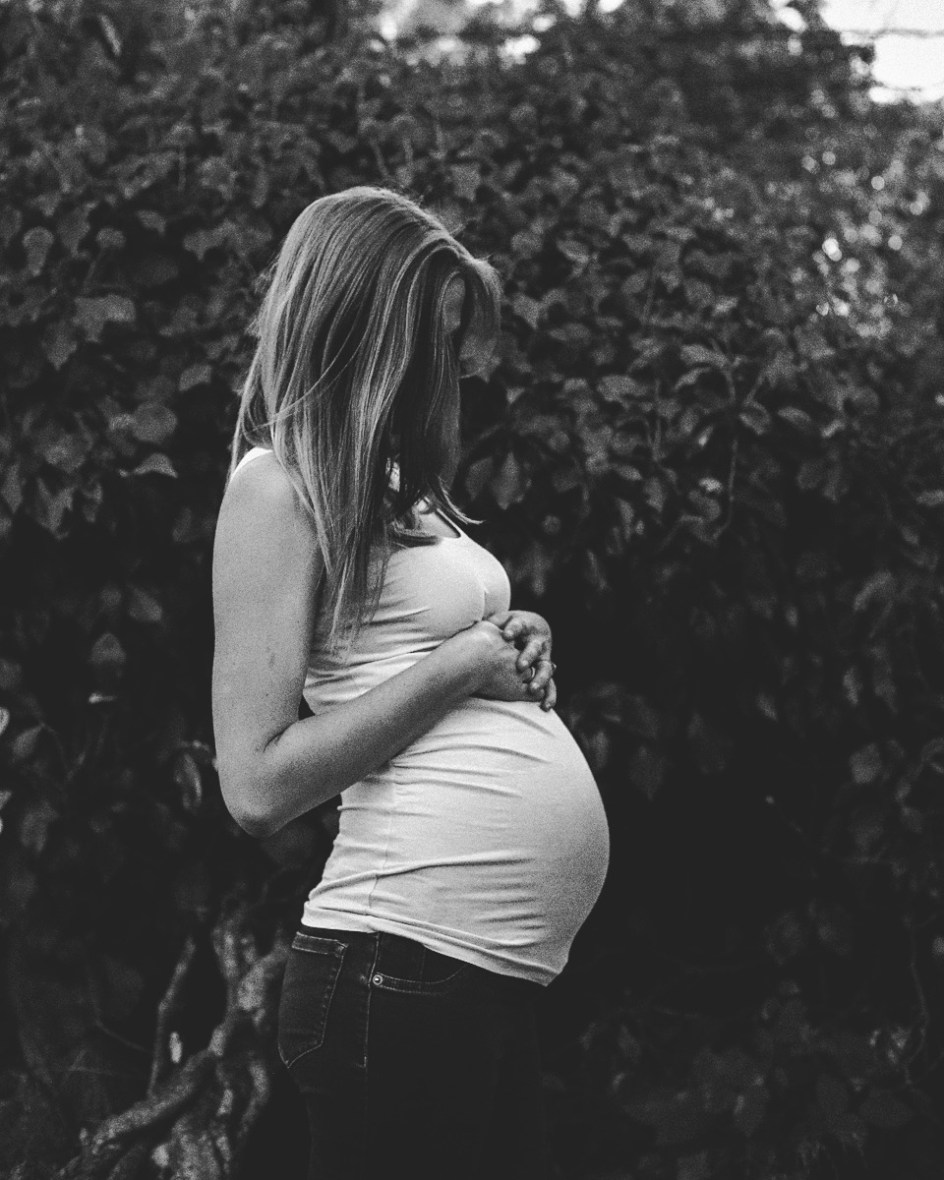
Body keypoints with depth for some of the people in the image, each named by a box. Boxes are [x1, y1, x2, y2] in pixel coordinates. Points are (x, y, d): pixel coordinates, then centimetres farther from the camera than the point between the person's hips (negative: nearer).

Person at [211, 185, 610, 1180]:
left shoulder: (395, 487, 17)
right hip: (410, 958, -9)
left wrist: (518, 659, 8)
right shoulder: (280, 487, -8)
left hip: (511, 967, 9)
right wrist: (460, 666, -12)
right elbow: (258, 785, -15)